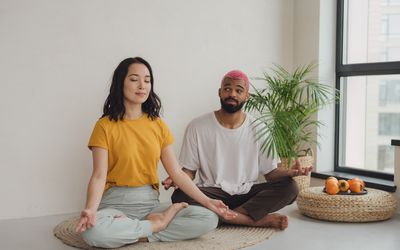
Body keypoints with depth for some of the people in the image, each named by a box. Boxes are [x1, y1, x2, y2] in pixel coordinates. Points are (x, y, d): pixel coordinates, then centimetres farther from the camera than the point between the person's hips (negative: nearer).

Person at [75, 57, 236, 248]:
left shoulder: (158, 125, 7)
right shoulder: (105, 126, -4)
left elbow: (176, 172, 5)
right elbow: (99, 175, -12)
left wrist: (206, 201, -5)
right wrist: (91, 209, -32)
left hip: (150, 203, 4)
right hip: (116, 204, -3)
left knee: (209, 219, -17)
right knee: (93, 231, -38)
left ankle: (128, 229, -12)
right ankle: (157, 224, -13)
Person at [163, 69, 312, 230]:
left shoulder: (258, 129, 2)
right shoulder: (197, 127, -1)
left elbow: (270, 172, 4)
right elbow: (189, 170, 3)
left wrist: (290, 172, -18)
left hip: (248, 193, 1)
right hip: (212, 194, -1)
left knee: (289, 188, -22)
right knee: (180, 196, -32)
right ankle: (258, 220, -26)